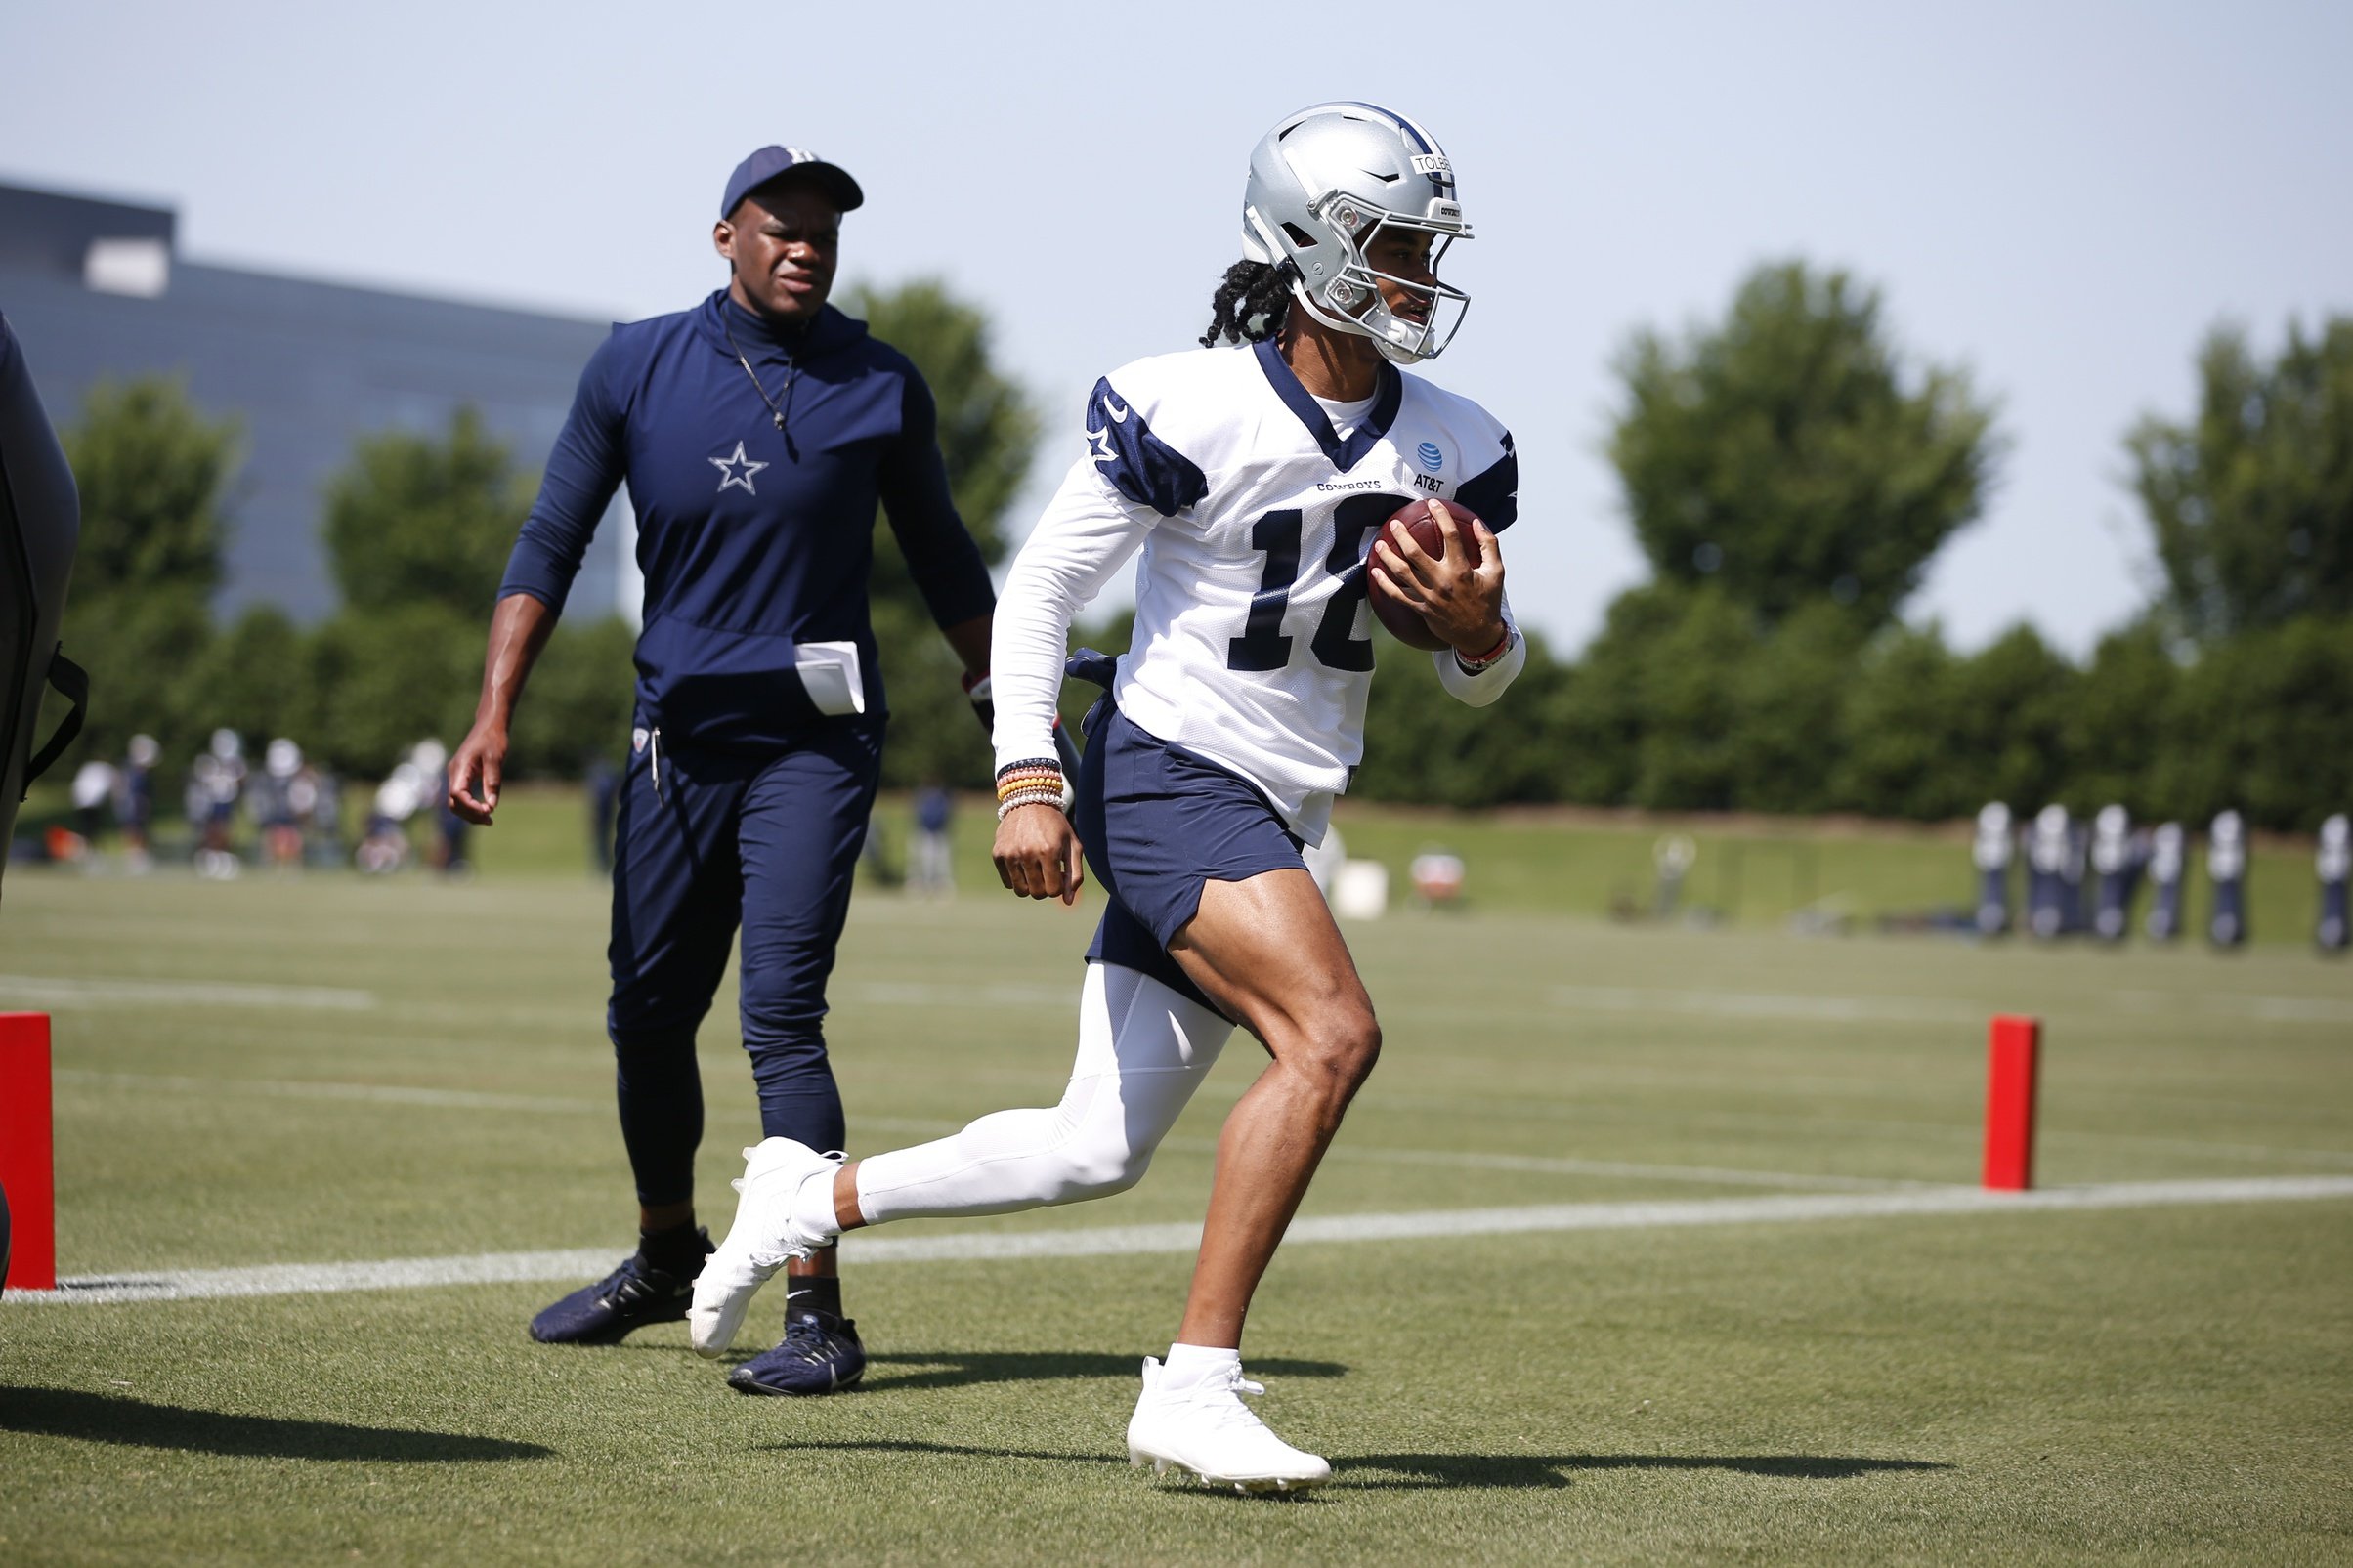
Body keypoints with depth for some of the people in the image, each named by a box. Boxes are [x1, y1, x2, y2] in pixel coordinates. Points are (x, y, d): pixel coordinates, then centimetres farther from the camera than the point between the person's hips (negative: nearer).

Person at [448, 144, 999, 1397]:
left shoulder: (880, 389, -1)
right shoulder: (637, 370, 1)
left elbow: (940, 560, 11)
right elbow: (551, 546, 4)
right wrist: (493, 717, -3)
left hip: (813, 739, -3)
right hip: (677, 735, 3)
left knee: (779, 1015, -14)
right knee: (648, 1015, 12)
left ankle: (818, 1315, -12)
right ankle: (666, 1257, 35)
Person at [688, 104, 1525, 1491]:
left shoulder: (1453, 449, 5)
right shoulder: (1193, 411, -14)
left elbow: (1486, 679, 13)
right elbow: (1039, 592, -6)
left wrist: (1476, 626, -11)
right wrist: (1023, 784, -14)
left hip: (1278, 819, 7)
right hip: (1171, 774, -7)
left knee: (1098, 1149, 7)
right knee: (1332, 1032, -26)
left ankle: (815, 1199, 26)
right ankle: (1194, 1387, -20)